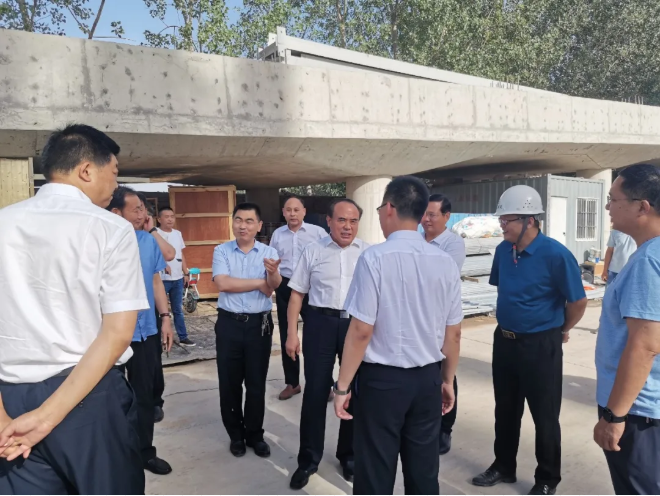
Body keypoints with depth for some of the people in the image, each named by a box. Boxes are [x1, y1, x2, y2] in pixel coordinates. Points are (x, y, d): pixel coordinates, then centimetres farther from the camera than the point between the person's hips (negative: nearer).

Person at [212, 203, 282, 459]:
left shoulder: (269, 252, -1)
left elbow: (273, 287, -17)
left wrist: (273, 273, -41)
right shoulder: (221, 251, -1)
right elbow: (223, 283, -17)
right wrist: (260, 283, -13)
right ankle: (236, 434, 29)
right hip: (229, 323, 0)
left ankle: (255, 434, 28)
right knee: (229, 382, 11)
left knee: (256, 382, 11)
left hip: (259, 324, 0)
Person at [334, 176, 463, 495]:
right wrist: (447, 380, 19)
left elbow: (362, 330, -17)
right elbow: (453, 333, 5)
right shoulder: (446, 262, -1)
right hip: (428, 378, 5)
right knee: (424, 470, 17)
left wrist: (343, 385, -6)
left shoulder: (375, 258, -16)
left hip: (381, 379, -5)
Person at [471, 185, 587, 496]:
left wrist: (562, 331, 2)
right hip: (504, 340, 6)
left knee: (544, 416, 9)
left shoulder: (555, 254, -20)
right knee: (505, 410, 18)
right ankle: (503, 467, 37)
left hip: (540, 345, -6)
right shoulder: (503, 250, -2)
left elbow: (578, 301, -12)